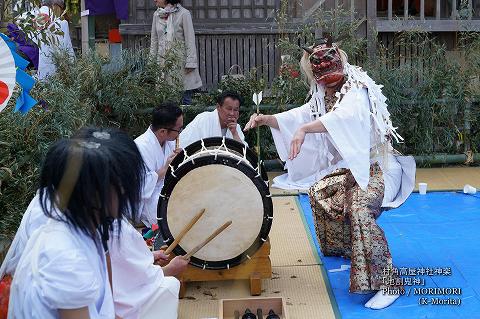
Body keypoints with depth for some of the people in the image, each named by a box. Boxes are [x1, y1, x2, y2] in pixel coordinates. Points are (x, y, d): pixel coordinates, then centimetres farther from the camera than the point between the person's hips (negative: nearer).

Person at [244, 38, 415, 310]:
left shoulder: (357, 90, -20)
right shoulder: (324, 95, 7)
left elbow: (344, 116, -42)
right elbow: (299, 117, 9)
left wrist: (304, 129, -53)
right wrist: (266, 119, -7)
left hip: (378, 166, -10)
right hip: (353, 166, 10)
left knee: (359, 209, -33)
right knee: (319, 191, 23)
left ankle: (387, 284, -29)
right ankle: (344, 247, 43)